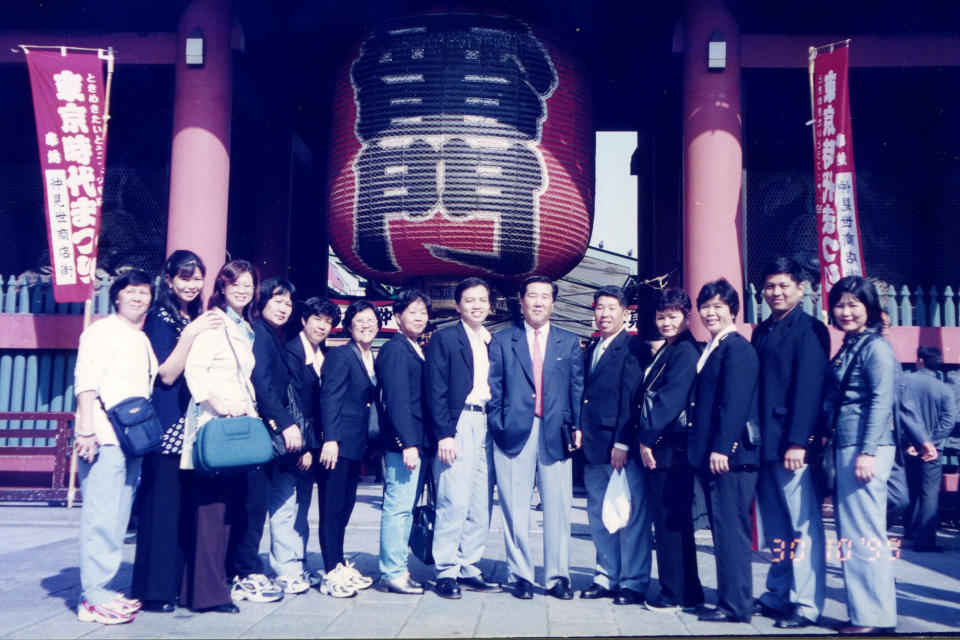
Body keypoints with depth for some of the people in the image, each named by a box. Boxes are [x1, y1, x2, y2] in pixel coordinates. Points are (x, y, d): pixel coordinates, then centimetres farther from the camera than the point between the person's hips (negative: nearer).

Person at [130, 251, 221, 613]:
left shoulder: (197, 318, 16)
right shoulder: (161, 318, -5)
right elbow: (167, 374, -14)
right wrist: (190, 335, -18)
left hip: (192, 423, 7)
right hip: (167, 425, -7)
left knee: (187, 505, 8)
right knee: (163, 504, -5)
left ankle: (178, 583, 16)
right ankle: (154, 590, 3)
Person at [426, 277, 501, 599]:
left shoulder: (495, 341, 17)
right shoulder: (444, 339, 2)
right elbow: (436, 390, -4)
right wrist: (444, 434, -12)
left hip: (488, 425, 5)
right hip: (459, 425, -5)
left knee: (481, 506, 6)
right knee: (454, 502, -7)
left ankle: (468, 568, 15)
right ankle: (446, 572, 2)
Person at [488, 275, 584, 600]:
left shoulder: (569, 342, 13)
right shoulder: (502, 341, 10)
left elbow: (577, 387, 9)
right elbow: (493, 387, 7)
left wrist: (577, 426, -1)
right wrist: (497, 424, -3)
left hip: (556, 433, 1)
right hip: (514, 433, -1)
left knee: (557, 508, 3)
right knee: (515, 510, 3)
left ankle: (557, 576, 13)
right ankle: (521, 575, 14)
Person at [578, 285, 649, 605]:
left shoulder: (632, 349, -7)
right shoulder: (593, 350, 16)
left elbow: (631, 398, -14)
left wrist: (623, 443, -18)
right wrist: (581, 435, 8)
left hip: (623, 448, -8)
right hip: (595, 447, 8)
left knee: (631, 516, 1)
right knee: (599, 516, 14)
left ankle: (634, 583, 10)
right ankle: (608, 576, 25)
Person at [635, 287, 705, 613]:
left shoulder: (685, 351, -11)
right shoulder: (665, 352, 19)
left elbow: (671, 398, -19)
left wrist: (647, 437, -17)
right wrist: (645, 438, 9)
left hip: (671, 448, -10)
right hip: (657, 447, 10)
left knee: (671, 522, -3)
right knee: (669, 521, 13)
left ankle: (676, 594, 6)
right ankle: (686, 592, 21)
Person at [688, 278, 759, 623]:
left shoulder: (737, 347, -11)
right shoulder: (710, 349, 18)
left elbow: (734, 402, -18)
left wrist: (721, 449, -21)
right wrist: (702, 449, 16)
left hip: (729, 454, -10)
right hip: (712, 454, 10)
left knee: (730, 530, -5)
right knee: (723, 529, 14)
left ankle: (735, 606, 3)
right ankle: (730, 598, 23)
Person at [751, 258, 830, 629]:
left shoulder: (809, 330, -6)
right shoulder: (762, 332, 17)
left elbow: (809, 388, -14)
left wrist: (797, 442, -19)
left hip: (793, 444, -7)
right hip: (765, 444, 7)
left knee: (803, 525, -1)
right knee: (775, 527, 13)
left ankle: (806, 605, 6)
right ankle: (777, 595, 22)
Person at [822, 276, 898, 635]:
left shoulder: (876, 347, -9)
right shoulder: (847, 349, 17)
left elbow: (881, 402, -15)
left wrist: (867, 452, -20)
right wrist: (828, 441, 15)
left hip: (866, 447, -9)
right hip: (846, 445, 9)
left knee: (863, 533, -5)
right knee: (851, 533, 12)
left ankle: (874, 617, 3)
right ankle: (862, 610, 20)